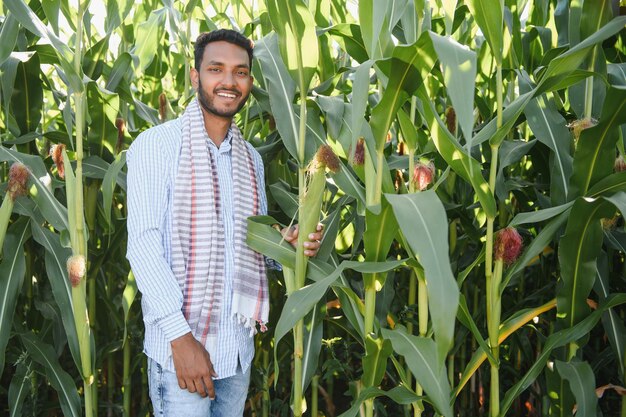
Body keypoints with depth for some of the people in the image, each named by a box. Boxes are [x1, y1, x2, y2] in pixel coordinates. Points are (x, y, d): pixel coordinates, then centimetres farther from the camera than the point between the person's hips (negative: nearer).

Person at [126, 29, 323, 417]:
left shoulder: (251, 158, 12)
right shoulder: (157, 144, -7)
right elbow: (143, 243, -13)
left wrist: (286, 244, -4)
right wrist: (181, 336, -20)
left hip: (238, 346, 6)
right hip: (179, 344, -6)